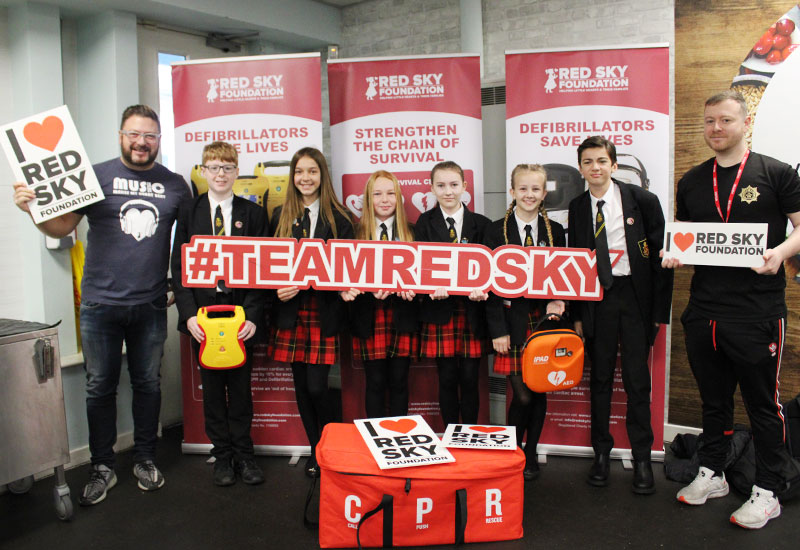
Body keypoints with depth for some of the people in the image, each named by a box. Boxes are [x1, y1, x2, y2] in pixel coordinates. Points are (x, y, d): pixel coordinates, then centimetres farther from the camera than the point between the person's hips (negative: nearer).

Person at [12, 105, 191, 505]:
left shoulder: (175, 185, 6)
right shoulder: (97, 176, 0)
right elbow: (62, 227, 1)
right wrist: (33, 208, -18)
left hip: (151, 306, 2)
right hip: (100, 304, -1)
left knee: (148, 384, 12)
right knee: (100, 387, 7)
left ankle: (145, 460, 28)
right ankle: (102, 467, 22)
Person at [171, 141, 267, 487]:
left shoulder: (253, 214, 3)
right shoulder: (188, 212, 6)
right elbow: (178, 267, 3)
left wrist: (253, 315, -11)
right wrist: (189, 314, -9)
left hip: (241, 314, -1)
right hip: (203, 313, 1)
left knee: (240, 387, 8)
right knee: (212, 387, 9)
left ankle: (243, 455, 22)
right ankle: (222, 456, 22)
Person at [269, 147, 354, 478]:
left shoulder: (338, 219, 0)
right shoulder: (280, 216, 10)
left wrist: (303, 284, -16)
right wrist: (278, 288, -8)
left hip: (323, 311, -3)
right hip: (291, 312, 3)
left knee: (316, 387, -6)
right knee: (301, 385, 8)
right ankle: (315, 451, 24)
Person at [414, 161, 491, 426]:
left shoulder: (481, 224, 6)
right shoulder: (424, 223, 4)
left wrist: (482, 290, -18)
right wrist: (433, 287, -22)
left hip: (471, 310, 1)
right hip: (440, 309, 0)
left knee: (469, 379, 5)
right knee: (447, 379, 6)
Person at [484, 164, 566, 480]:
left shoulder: (555, 231, 9)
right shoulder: (496, 231, 1)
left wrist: (557, 304, -9)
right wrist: (497, 330, -8)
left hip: (543, 320, 3)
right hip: (512, 322, -3)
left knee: (540, 393, 7)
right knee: (523, 395, -6)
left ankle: (531, 457, 24)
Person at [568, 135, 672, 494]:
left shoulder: (642, 200, -4)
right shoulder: (577, 208, 5)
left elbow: (661, 255, -2)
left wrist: (660, 309, -5)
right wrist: (577, 314, 5)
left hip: (635, 297, -2)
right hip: (596, 300, 2)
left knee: (637, 379, 2)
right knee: (600, 377, 9)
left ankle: (642, 458, 16)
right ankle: (602, 453, 22)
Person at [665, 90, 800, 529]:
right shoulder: (691, 182, 12)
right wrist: (674, 254, -2)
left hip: (757, 311, -4)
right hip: (703, 309, 4)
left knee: (762, 402, 6)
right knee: (713, 397, 16)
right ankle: (711, 475, 31)